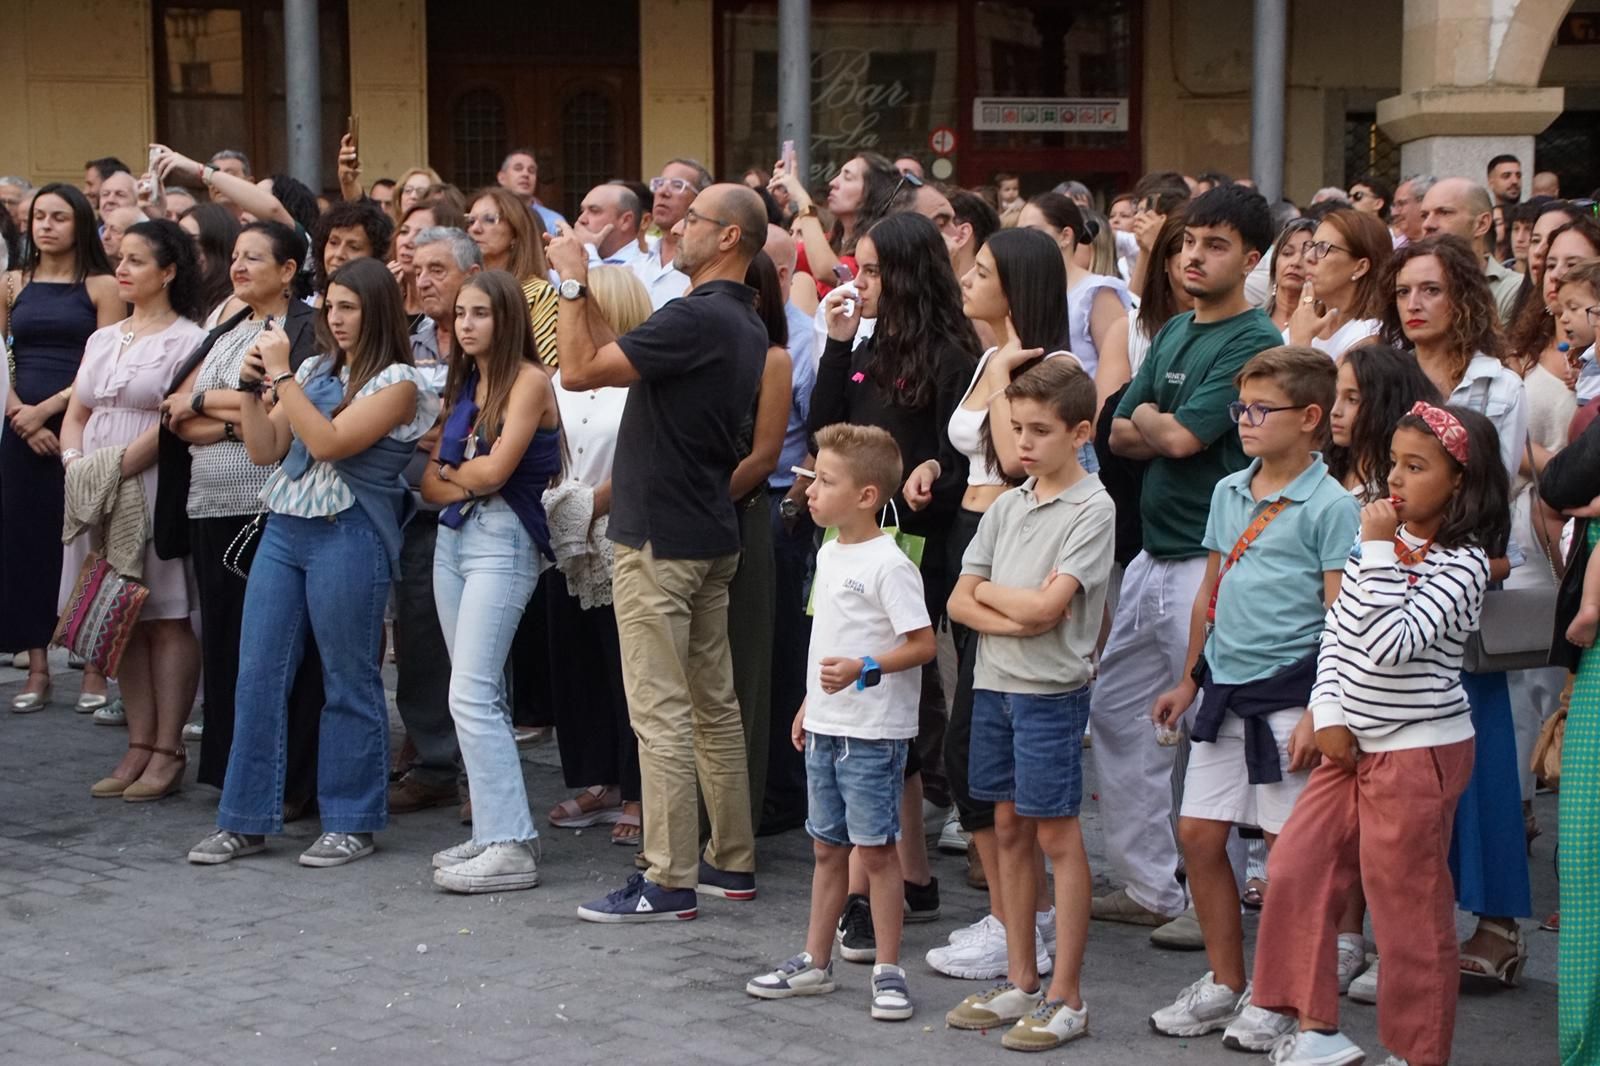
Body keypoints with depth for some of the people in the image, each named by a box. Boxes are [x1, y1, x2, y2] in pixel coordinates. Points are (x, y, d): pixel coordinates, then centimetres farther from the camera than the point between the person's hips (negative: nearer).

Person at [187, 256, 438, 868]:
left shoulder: (396, 382, -5)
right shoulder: (316, 370, 15)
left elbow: (328, 443, -17)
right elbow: (265, 450, 14)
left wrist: (281, 375, -12)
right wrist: (251, 386, 2)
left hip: (349, 537, -7)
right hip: (284, 529, 7)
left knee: (349, 681, 1)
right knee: (257, 674, 4)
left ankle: (351, 823, 11)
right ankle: (245, 821, 10)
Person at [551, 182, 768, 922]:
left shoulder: (695, 318, -20)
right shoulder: (745, 326, 12)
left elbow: (581, 370, -21)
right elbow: (619, 358, 17)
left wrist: (572, 285, -8)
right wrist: (582, 288, 13)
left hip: (659, 540, -10)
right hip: (711, 534, 10)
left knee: (661, 713, -6)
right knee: (714, 704, 14)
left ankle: (669, 881, -3)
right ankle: (732, 861, 21)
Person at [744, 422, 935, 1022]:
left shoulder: (887, 565, -17)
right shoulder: (829, 554, 10)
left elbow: (922, 644, -18)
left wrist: (862, 671, -28)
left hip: (872, 734, -8)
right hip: (825, 728, 8)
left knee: (875, 849, -2)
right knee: (828, 847, 15)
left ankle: (887, 971, 7)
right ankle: (814, 963, 24)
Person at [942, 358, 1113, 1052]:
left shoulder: (1092, 509, -10)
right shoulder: (1007, 506, 10)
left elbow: (1046, 604, -19)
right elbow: (959, 603, 5)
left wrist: (990, 590, -2)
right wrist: (1016, 619, -12)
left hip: (1050, 690, -7)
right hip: (994, 683, 7)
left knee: (1056, 837, -2)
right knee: (1009, 830, 12)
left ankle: (1065, 999, 4)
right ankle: (1020, 984, 21)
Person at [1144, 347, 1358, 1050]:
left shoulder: (1331, 506, -10)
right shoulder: (1228, 493, 11)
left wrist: (1318, 713, -17)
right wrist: (1189, 681, 19)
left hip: (1288, 695, -7)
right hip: (1224, 691, 7)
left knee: (1286, 845, 1)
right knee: (1199, 834, 8)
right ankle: (1225, 984, 22)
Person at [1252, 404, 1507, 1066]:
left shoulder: (1462, 564, -16)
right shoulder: (1382, 542, 7)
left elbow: (1391, 644, -28)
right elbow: (1336, 633, 11)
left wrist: (1378, 552, -25)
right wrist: (1329, 715, 0)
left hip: (1419, 751, -8)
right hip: (1352, 743, 8)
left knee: (1408, 904, 0)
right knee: (1295, 869, 6)